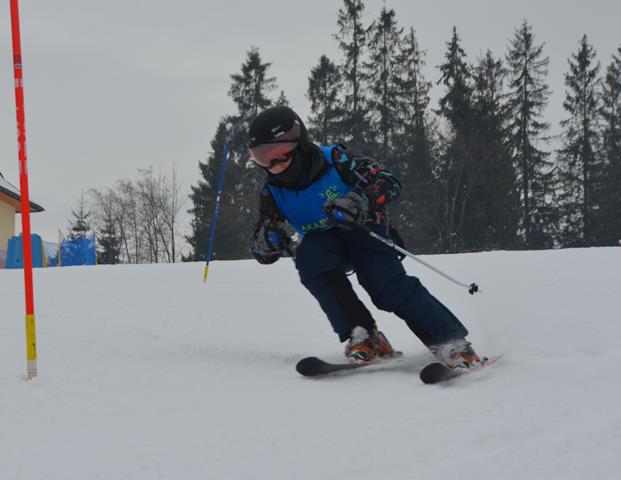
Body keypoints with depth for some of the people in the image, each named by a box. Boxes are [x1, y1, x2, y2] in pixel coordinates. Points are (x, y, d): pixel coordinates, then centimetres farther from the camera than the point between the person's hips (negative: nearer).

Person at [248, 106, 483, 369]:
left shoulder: (335, 160, -17)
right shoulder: (273, 193, -5)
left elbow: (389, 183, -19)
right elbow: (263, 254, -2)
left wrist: (361, 202, -39)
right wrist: (271, 237, -27)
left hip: (363, 231, -3)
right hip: (323, 242, 3)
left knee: (388, 284, -30)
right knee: (307, 253, -32)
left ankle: (451, 340, -24)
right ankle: (362, 334, -30)